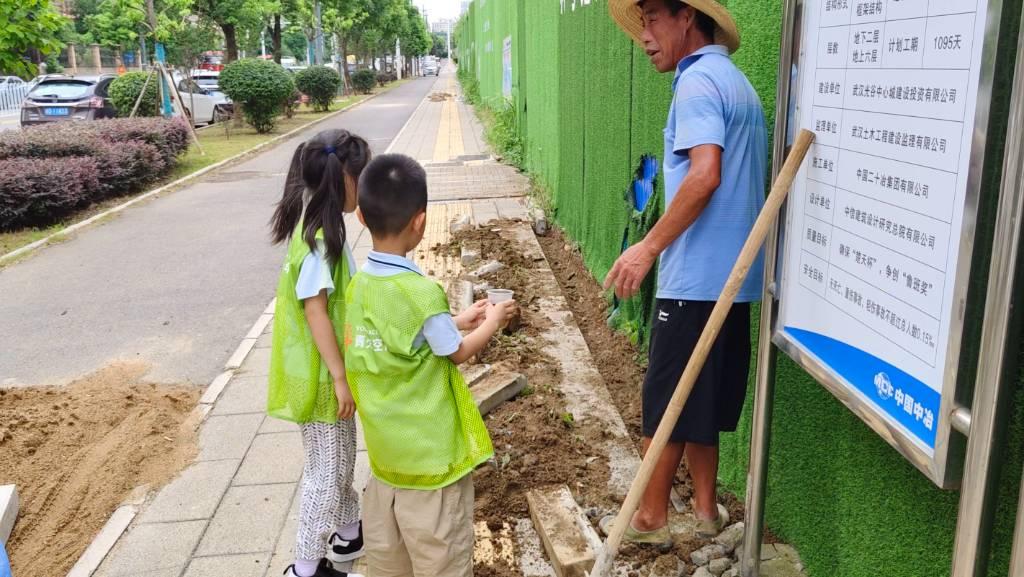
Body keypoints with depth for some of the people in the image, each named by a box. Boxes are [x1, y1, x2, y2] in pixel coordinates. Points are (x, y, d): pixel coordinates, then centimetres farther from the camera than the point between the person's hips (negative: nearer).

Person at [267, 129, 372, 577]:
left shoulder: (324, 229, 6)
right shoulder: (318, 237, -24)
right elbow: (315, 311, -24)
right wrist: (339, 377, -21)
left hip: (330, 371, 9)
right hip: (320, 376, -9)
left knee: (341, 461, 23)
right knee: (327, 471, 4)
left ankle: (349, 535, 41)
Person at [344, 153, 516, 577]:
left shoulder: (359, 285, -3)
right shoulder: (421, 292, -24)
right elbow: (458, 353, -9)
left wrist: (457, 320, 15)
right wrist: (493, 321, 7)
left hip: (386, 443, 7)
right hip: (429, 448, -7)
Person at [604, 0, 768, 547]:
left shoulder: (698, 80, -12)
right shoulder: (736, 82, 18)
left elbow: (705, 175, -25)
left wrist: (649, 246, -20)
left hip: (695, 278, -9)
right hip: (730, 275, 9)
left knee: (665, 400, 3)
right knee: (703, 397, 18)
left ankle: (650, 517, 17)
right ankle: (705, 507, 28)